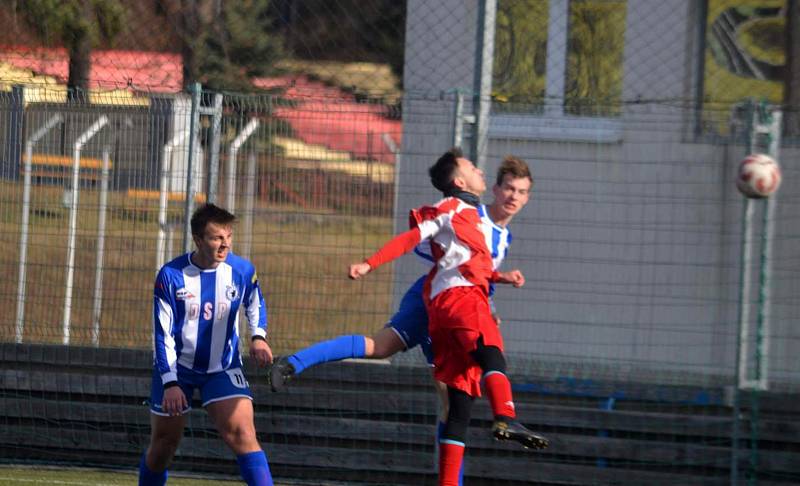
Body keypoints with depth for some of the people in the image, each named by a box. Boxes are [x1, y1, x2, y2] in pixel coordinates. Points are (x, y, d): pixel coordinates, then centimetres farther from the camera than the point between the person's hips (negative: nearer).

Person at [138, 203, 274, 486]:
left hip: (223, 368, 1)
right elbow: (162, 334, -13)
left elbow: (255, 305, 13)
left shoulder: (242, 271, -10)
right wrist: (170, 383, -21)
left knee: (242, 434, -20)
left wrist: (258, 336, -7)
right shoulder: (171, 276, -17)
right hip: (177, 368, -1)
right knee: (163, 444, 9)